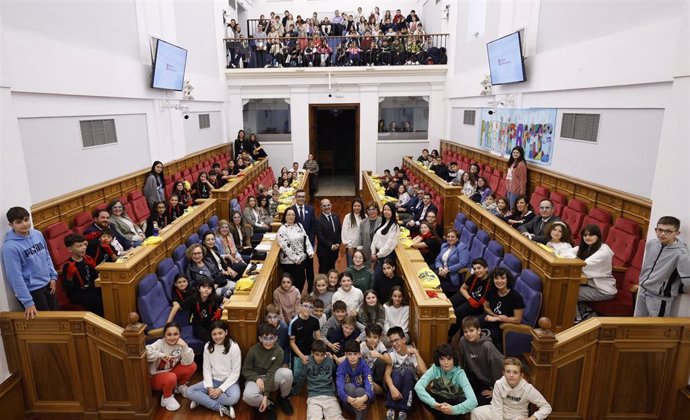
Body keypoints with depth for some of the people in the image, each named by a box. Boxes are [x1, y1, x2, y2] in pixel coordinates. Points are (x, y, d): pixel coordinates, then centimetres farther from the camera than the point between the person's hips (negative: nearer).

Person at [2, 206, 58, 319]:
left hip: (47, 284, 6)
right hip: (31, 290, -6)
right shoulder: (10, 247, -20)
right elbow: (15, 277, -19)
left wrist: (53, 276, 8)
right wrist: (28, 302, -19)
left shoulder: (37, 234, -2)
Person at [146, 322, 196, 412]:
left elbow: (188, 362, -20)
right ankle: (166, 398, -5)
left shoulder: (180, 344, -10)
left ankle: (180, 386, 13)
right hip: (155, 377, -5)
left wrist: (185, 347, -32)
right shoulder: (159, 344, -22)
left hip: (170, 372, 5)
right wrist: (161, 355, -38)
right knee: (171, 377, -36)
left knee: (192, 366, -14)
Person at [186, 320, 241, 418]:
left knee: (234, 398, -35)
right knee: (189, 392, -18)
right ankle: (221, 408, -20)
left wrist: (221, 389, -19)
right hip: (213, 380, 4)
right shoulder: (208, 346, -3)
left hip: (229, 381, -4)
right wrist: (210, 387, -14)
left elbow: (235, 373, -14)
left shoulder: (234, 347, -16)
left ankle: (202, 399, -14)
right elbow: (207, 369, -1)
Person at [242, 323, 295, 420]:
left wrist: (266, 395, -26)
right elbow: (245, 370, -5)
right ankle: (269, 405, -4)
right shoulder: (253, 351, -14)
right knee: (248, 396, -37)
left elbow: (271, 373, -19)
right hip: (255, 378, -1)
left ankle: (283, 398, 0)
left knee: (286, 373, -32)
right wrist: (257, 378, -25)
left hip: (272, 379, 1)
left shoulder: (278, 351, -14)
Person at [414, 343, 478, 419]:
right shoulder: (435, 368, -20)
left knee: (463, 401, -36)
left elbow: (473, 400, -36)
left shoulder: (459, 373, -24)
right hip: (439, 401, 2)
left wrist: (454, 409, -52)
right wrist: (433, 403, -48)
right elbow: (418, 386, -34)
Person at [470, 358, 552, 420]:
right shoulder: (499, 384, -21)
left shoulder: (528, 388, -24)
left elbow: (547, 407, -18)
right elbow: (497, 407, -17)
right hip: (499, 413, 1)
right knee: (476, 412, -19)